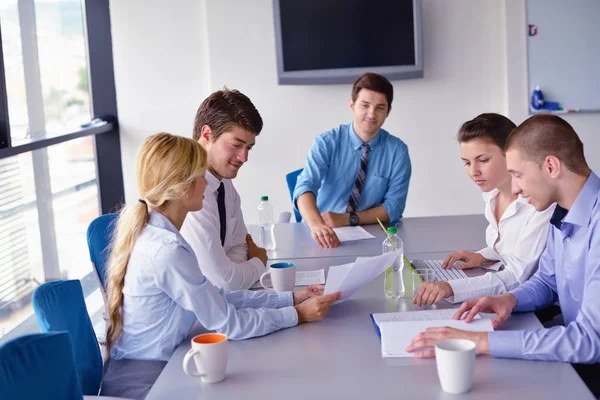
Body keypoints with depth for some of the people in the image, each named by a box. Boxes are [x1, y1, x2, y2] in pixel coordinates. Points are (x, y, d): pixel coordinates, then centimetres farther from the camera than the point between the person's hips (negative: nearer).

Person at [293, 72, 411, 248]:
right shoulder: (326, 143, -6)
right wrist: (317, 225, -40)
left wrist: (347, 219, -17)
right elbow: (305, 187, -21)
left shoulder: (397, 151, -1)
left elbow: (394, 207, -3)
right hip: (326, 236, 0)